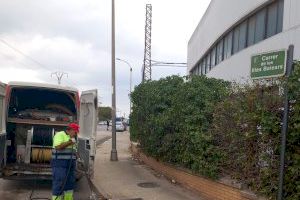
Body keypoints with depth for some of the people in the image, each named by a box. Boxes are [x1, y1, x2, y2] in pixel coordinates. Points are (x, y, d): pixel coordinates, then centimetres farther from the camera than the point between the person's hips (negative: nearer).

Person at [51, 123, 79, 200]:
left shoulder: (71, 138, 17)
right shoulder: (60, 135, -9)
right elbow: (58, 147, -23)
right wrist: (70, 142, -19)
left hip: (70, 165, 9)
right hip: (59, 164, -8)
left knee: (70, 184, 11)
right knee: (58, 185, -6)